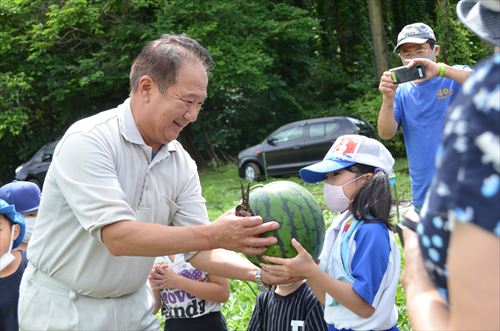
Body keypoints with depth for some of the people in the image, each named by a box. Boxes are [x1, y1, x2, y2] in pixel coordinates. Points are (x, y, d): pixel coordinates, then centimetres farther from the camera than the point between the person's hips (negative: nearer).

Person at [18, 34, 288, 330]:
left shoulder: (181, 163, -3)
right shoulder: (88, 141, -21)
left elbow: (199, 249, -1)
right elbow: (117, 236, -30)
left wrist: (260, 272, -17)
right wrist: (215, 235, -33)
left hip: (133, 307, 6)